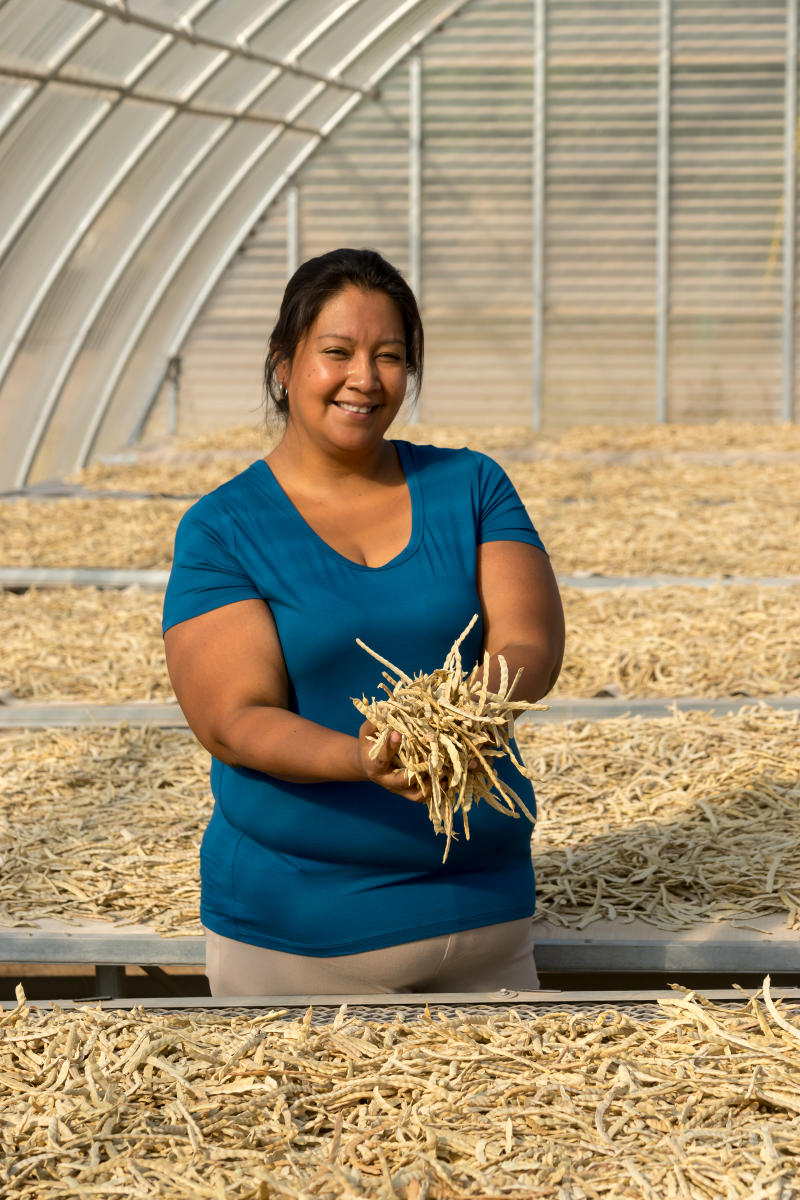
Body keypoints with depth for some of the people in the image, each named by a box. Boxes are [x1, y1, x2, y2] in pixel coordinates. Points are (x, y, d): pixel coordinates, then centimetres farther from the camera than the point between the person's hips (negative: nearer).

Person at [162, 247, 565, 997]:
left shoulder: (471, 487, 4)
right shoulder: (221, 530, -5)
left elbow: (531, 647, -7)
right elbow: (234, 720, -14)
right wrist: (362, 759, -32)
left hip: (483, 900, 3)